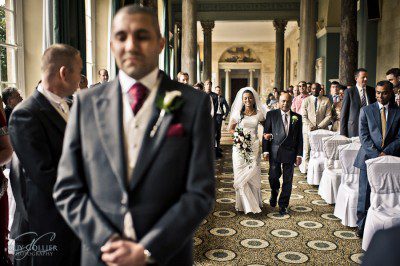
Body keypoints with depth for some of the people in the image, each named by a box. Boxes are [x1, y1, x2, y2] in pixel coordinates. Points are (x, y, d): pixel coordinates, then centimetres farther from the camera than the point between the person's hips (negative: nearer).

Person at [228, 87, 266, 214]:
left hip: (254, 147, 1)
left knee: (253, 175, 5)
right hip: (240, 147, 0)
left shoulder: (259, 114, 3)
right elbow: (230, 129, 10)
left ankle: (255, 203, 21)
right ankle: (246, 204, 13)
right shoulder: (238, 113, 1)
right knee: (241, 175, 2)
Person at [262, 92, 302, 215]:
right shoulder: (271, 114, 3)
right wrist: (265, 150, -6)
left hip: (290, 152, 2)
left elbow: (299, 137, 7)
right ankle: (274, 193, 31)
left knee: (288, 180, 5)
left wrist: (299, 154, 2)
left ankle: (283, 205, 19)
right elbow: (266, 133, 1)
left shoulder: (297, 117, 8)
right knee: (274, 176, -3)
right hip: (275, 151, -1)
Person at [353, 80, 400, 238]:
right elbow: (364, 136, -1)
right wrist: (376, 154, -12)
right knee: (365, 194, 3)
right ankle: (361, 225, 14)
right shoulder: (366, 111, 6)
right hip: (369, 158, 0)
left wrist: (386, 152, -12)